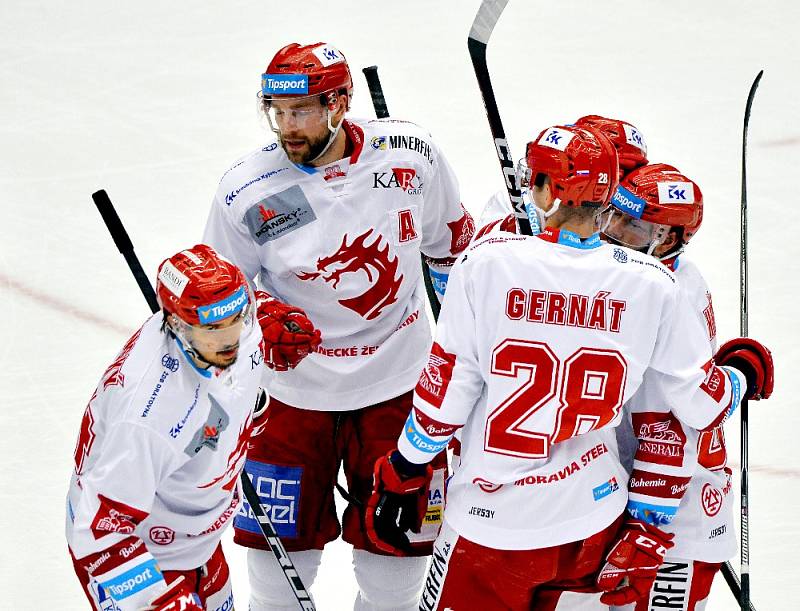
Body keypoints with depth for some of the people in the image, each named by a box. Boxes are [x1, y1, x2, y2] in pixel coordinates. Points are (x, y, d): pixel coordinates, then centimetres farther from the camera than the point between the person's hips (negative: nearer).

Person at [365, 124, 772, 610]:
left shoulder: (489, 263, -15)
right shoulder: (652, 284, -8)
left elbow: (444, 393, -11)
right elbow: (705, 404, 1)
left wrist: (403, 475, 4)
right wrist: (744, 377, 23)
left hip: (493, 526, -3)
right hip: (596, 522, 3)